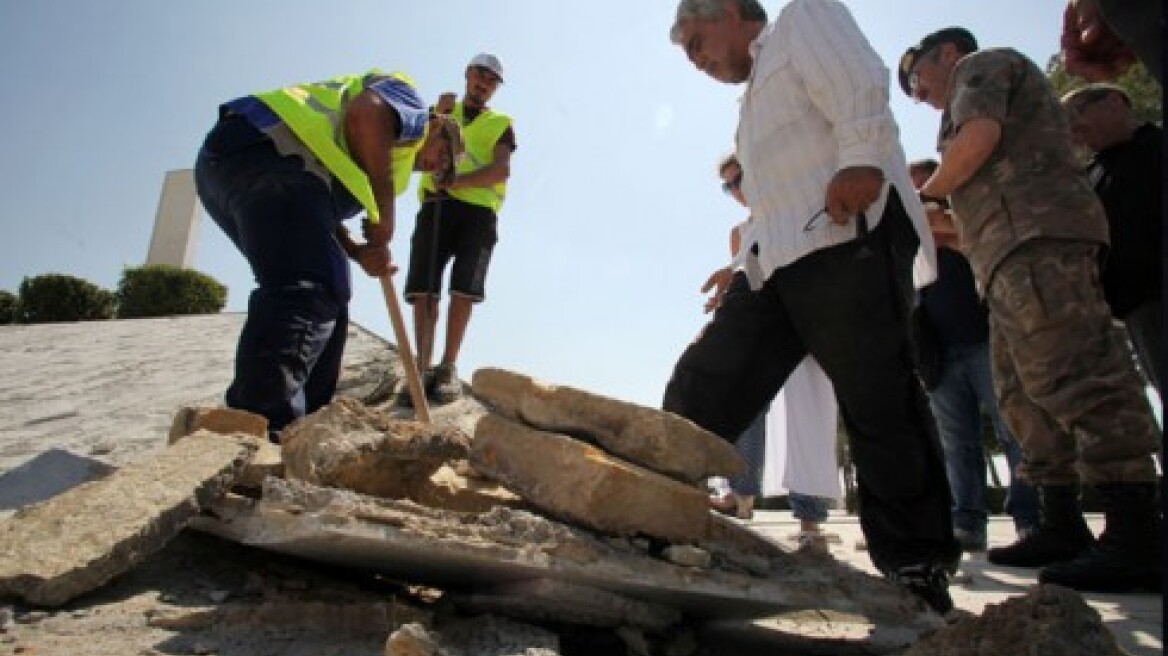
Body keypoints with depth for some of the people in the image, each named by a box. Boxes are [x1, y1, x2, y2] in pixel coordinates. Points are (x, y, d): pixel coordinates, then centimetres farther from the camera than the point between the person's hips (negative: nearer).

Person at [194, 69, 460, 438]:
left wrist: (357, 252, 5)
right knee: (310, 289, -21)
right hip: (265, 149, -10)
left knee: (327, 296, 11)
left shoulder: (356, 167, 35)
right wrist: (385, 215, -8)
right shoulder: (410, 103, 11)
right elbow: (367, 114, -13)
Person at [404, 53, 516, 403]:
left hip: (478, 209, -1)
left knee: (463, 288, -11)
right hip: (436, 205, 2)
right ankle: (423, 367, -7)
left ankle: (448, 367, -7)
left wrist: (457, 181, -18)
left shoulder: (500, 124, 18)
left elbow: (502, 170, -1)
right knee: (422, 288, -9)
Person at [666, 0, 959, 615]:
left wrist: (859, 160, -21)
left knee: (878, 404, -9)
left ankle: (917, 575, 1)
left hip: (847, 239, -9)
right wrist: (744, 268, 21)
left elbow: (862, 85, -8)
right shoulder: (758, 92, 35)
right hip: (784, 262, 9)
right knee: (700, 392, 0)